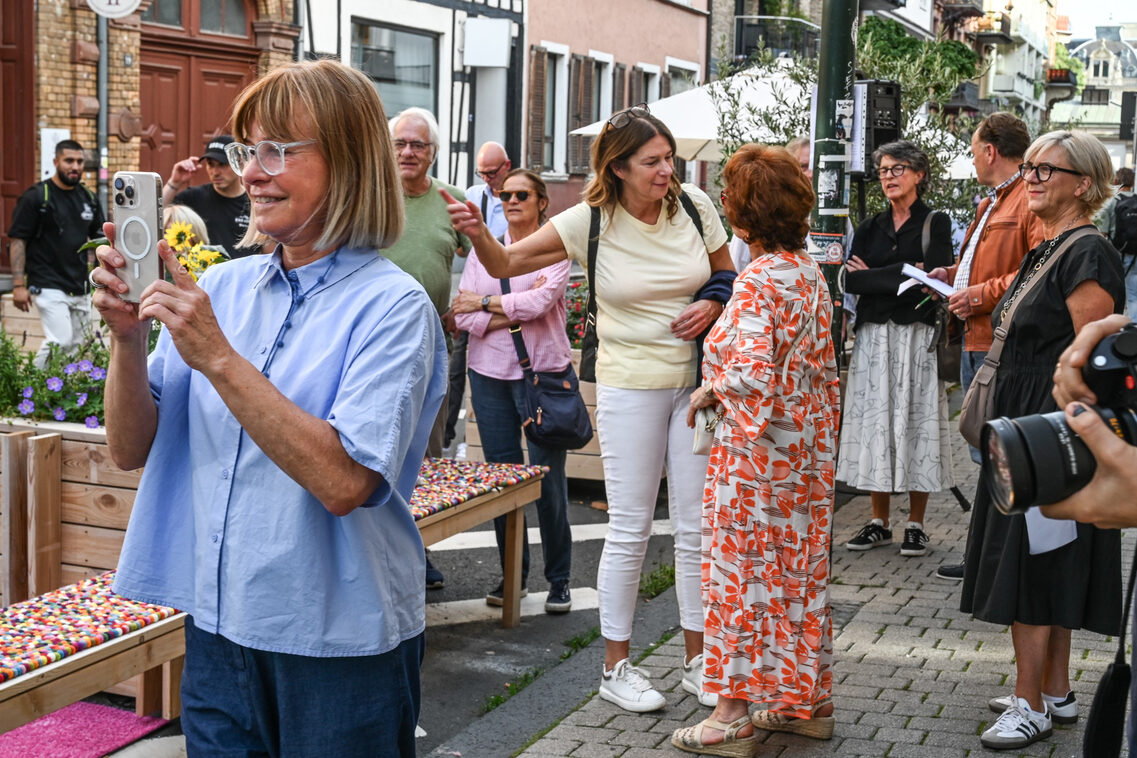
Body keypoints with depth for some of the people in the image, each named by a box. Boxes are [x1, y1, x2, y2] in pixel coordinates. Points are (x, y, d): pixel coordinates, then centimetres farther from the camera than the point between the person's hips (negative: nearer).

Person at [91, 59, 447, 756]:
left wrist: (218, 357, -25)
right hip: (217, 628, 5)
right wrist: (127, 335, -12)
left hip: (339, 645, -5)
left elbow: (343, 482, -24)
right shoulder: (222, 288, 3)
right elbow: (132, 449, 4)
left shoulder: (392, 306, -13)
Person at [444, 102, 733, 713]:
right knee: (630, 530, 2)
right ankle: (616, 667, 17)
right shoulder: (590, 221, -9)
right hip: (630, 384, -3)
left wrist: (711, 307, -8)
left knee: (696, 525, 9)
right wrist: (478, 233, -28)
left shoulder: (693, 204, -2)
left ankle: (697, 660, 23)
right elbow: (505, 264, -7)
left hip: (696, 380, 3)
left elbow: (728, 275, 13)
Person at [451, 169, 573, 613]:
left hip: (543, 372, -4)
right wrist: (513, 313, -10)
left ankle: (559, 579, 9)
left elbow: (539, 302, -15)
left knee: (548, 477, -3)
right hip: (490, 373, 4)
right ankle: (512, 574, 18)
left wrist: (485, 302, -5)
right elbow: (462, 316, 2)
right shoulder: (483, 249, 11)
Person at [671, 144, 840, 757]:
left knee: (741, 570, 0)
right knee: (800, 571, 15)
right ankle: (808, 700, 25)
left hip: (756, 449, -8)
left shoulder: (757, 282, -19)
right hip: (808, 446, 9)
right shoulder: (810, 272, 7)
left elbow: (752, 374, -26)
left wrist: (708, 390, -9)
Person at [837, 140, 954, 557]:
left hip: (918, 336, -3)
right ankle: (879, 522, 11)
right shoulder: (870, 228, 14)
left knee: (916, 421, -2)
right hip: (874, 335, 4)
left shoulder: (935, 223, 2)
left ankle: (915, 524, 6)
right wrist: (903, 275, -10)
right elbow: (849, 279, -1)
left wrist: (873, 275, -8)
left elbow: (932, 277, -13)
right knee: (876, 422, 3)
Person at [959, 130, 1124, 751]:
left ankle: (1030, 705, 4)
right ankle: (1056, 693, 24)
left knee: (1030, 566, -5)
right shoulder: (1042, 253, 15)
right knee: (1047, 571, 14)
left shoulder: (1088, 256, -15)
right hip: (1023, 428, 10)